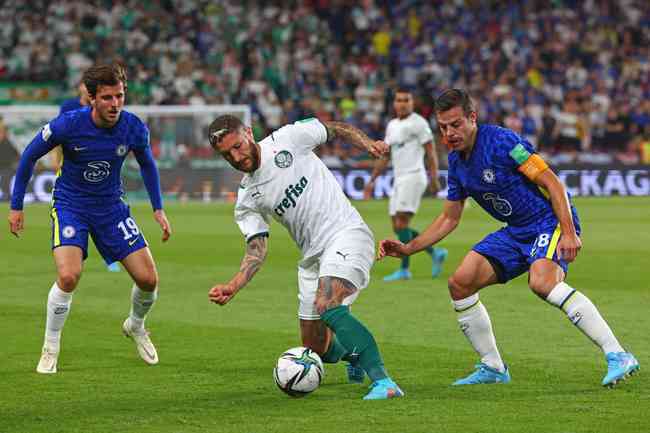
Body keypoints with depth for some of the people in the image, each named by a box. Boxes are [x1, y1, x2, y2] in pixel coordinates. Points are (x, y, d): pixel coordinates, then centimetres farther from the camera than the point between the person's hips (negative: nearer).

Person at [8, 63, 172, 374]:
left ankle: (135, 326, 32)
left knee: (148, 279, -2)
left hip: (112, 206, 3)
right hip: (70, 205, -3)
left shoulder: (134, 128, -14)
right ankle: (50, 351, -4)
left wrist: (158, 209, 6)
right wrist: (16, 206, -3)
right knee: (68, 276, -26)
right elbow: (30, 155, -6)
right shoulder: (68, 124, -23)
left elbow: (147, 164, 9)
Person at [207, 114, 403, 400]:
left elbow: (335, 129, 8)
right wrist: (233, 286, -16)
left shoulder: (288, 138, -4)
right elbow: (256, 249, 0)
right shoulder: (246, 201, 7)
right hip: (312, 256, 6)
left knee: (326, 306, -31)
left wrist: (368, 144, -8)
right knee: (316, 349, 7)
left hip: (346, 232, -6)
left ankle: (383, 381, -35)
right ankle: (353, 354, 43)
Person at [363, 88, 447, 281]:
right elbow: (384, 157, 24)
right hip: (399, 179, 8)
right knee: (397, 227, 4)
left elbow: (431, 152, -9)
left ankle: (404, 269, -10)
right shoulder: (392, 125, 18)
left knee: (401, 223, -14)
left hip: (413, 177, -8)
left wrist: (434, 179, -18)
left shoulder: (418, 123, -5)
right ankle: (435, 253, 14)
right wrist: (372, 181, 20)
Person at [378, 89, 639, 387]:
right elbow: (449, 219, 18)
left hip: (550, 220, -8)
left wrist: (569, 233, -26)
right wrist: (407, 248, 9)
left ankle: (618, 356, -36)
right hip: (515, 232, 8)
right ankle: (493, 368, 12)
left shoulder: (501, 141, -18)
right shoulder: (456, 161, 7)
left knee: (542, 282, -35)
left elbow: (552, 183, -18)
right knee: (460, 283, -2)